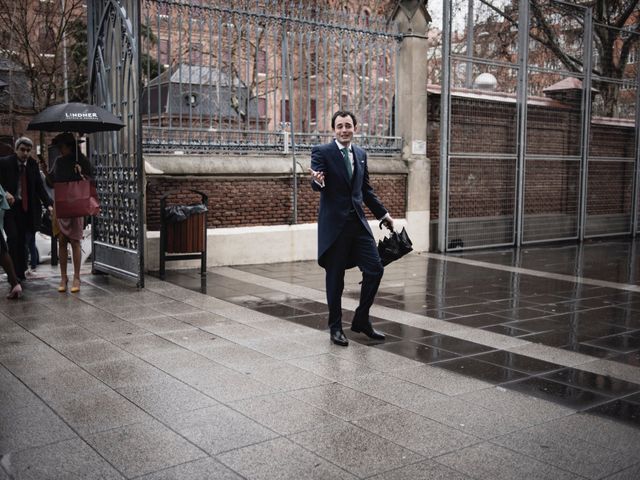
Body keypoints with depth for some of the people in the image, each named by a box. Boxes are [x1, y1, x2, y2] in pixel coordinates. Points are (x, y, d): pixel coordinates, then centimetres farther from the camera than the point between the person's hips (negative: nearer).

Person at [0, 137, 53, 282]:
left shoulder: (33, 165, 3)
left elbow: (40, 187, 0)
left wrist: (49, 204, -13)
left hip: (25, 208, 4)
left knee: (22, 240, 9)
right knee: (13, 237, -13)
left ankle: (20, 274, 19)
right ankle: (13, 274, -7)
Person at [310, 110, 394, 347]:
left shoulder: (361, 154, 13)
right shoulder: (322, 152, -4)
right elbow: (316, 185, -16)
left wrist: (383, 214, 20)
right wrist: (318, 181, -39)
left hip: (358, 223, 5)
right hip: (334, 224, -5)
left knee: (375, 269, 0)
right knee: (335, 278, 2)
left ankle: (361, 320, 18)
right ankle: (335, 327, 18)